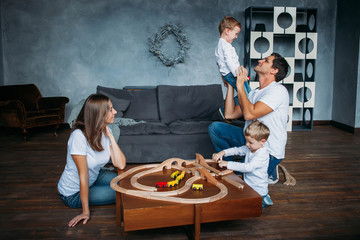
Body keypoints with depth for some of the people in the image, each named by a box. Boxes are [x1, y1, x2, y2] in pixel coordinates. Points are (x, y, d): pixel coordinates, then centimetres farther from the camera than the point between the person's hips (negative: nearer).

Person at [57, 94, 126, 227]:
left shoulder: (105, 131, -11)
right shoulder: (79, 136, -31)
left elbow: (121, 165, -18)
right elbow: (83, 175, -29)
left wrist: (110, 137, -22)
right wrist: (86, 212, -23)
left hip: (95, 177, 6)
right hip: (73, 193, -6)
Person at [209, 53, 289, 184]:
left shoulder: (278, 90, -17)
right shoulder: (254, 93, 11)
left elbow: (249, 114, -28)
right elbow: (229, 114, 7)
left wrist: (240, 85, -18)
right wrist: (230, 86, 8)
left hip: (268, 152, -7)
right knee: (215, 127, -1)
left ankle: (268, 169, 7)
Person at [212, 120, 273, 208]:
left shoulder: (262, 154, -24)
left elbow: (248, 167, -34)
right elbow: (237, 150, 9)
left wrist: (228, 164, -32)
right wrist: (223, 152, -10)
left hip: (258, 191, -9)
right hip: (247, 186, 9)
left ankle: (262, 201, 2)